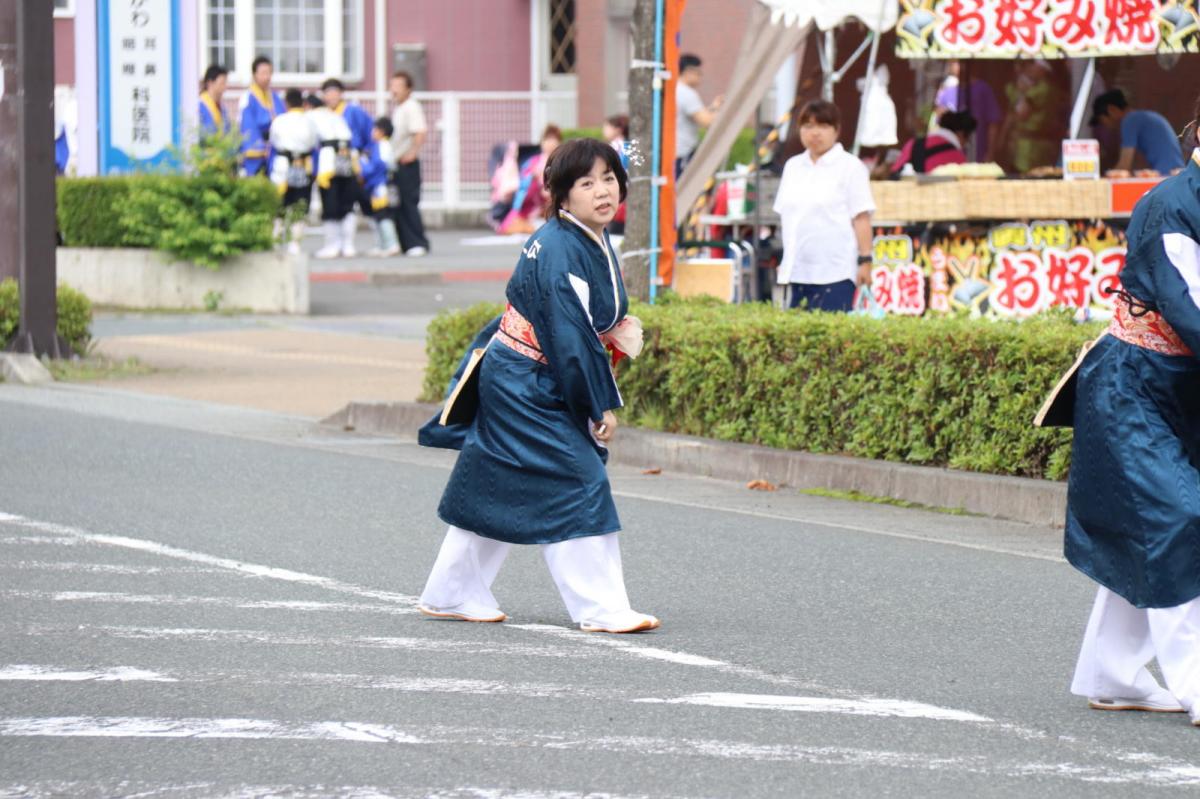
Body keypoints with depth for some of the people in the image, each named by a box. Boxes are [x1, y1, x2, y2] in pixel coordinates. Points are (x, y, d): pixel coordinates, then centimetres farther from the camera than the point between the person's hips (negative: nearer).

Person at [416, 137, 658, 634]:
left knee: (497, 492, 15)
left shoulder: (592, 244, 8)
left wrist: (615, 330, 3)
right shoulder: (559, 252, -23)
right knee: (576, 483, -10)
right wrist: (601, 406, -17)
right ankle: (601, 609, -7)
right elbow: (568, 337, -23)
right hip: (525, 386, -10)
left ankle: (451, 596, 24)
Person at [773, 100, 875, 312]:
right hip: (798, 269, 6)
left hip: (835, 272, -6)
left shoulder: (850, 166, -1)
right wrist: (787, 259, 16)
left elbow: (861, 218, -6)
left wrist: (865, 260, -11)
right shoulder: (793, 166, 17)